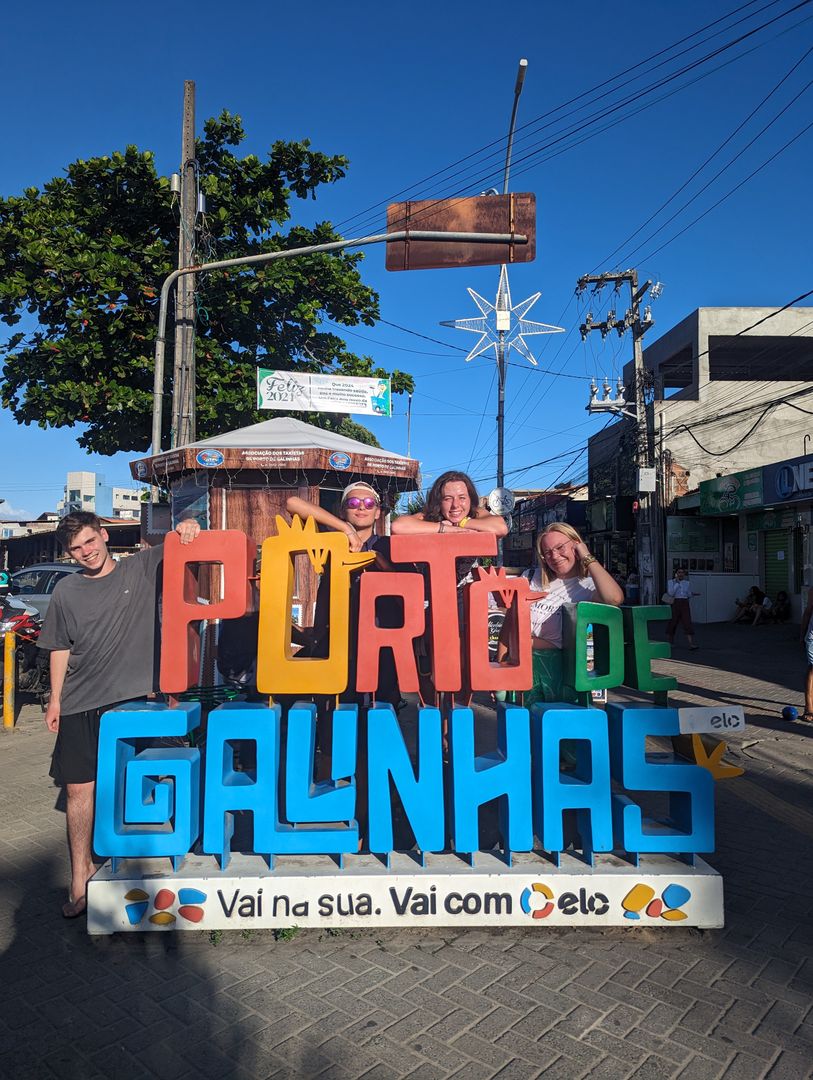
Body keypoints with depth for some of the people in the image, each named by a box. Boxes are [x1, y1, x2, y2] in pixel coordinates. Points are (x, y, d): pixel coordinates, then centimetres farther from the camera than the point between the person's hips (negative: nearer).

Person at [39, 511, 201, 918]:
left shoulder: (142, 568, -2)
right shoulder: (66, 591, 5)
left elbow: (180, 549, -3)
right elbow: (60, 649, 12)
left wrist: (185, 529, -26)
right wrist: (55, 699, 11)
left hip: (132, 699, -2)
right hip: (79, 705, 2)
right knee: (78, 789, 5)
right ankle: (80, 873, 21)